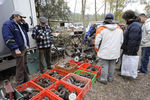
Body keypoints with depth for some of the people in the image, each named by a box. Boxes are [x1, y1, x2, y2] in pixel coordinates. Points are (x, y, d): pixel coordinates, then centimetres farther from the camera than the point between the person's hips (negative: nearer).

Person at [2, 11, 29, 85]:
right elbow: (8, 39, -19)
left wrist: (24, 23, 10)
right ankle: (20, 83, 16)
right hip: (19, 50, -9)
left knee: (24, 65, 17)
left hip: (24, 48, 9)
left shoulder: (19, 24, 16)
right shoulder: (7, 24, -11)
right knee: (20, 67, -1)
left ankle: (26, 80, 33)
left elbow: (26, 30, 29)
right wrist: (16, 49, -23)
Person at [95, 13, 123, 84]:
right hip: (115, 52, 5)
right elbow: (121, 41, 12)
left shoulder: (101, 29, -9)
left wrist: (97, 50, 6)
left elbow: (97, 42, -9)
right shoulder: (119, 29, 6)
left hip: (104, 52, -4)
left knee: (104, 65, 7)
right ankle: (110, 78, 32)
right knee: (112, 65, 17)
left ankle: (103, 79, 17)